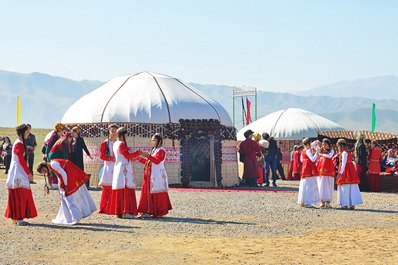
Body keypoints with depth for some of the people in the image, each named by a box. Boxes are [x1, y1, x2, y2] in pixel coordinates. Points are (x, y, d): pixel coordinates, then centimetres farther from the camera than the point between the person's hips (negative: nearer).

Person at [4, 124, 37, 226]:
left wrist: (27, 172, 16)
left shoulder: (20, 143, 15)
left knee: (22, 196, 10)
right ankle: (18, 218, -6)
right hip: (18, 173, -10)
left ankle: (17, 218, 14)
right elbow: (21, 161, -18)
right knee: (19, 195, -7)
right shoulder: (19, 144, -15)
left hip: (20, 173, 10)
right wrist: (28, 172, -14)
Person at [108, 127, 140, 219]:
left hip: (118, 169, 10)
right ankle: (125, 212, -13)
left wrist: (134, 157, 19)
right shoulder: (121, 144, -13)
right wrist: (138, 153, -5)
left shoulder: (115, 144, 16)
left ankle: (118, 211, 10)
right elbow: (127, 155, -16)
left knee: (119, 192, 9)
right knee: (125, 190, -10)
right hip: (124, 170, -10)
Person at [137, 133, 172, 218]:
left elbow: (157, 161, -22)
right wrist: (139, 158, 13)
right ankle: (149, 211, 8)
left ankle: (160, 212, 0)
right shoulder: (154, 150, 20)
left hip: (158, 175, -9)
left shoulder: (161, 150, -8)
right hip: (150, 176, 9)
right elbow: (147, 162, 23)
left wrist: (148, 155, -27)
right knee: (148, 192, 5)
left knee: (158, 194, -6)